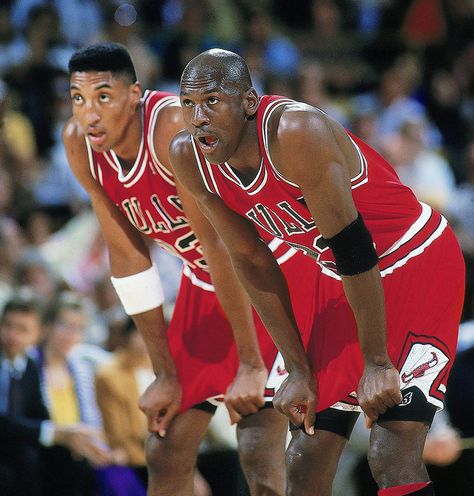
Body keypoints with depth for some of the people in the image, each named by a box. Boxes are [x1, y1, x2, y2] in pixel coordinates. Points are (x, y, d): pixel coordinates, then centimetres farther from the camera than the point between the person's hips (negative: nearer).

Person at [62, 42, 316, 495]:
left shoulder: (175, 127, -31)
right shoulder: (78, 144, -9)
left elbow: (221, 246, -30)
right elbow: (127, 255, -3)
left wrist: (250, 364, -28)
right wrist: (166, 374, -2)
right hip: (203, 286, 7)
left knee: (259, 459, -16)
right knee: (165, 455, 6)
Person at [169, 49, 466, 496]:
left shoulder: (296, 132, -31)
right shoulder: (188, 157, -10)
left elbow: (352, 246, -27)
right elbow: (251, 261, 1)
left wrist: (377, 362, -23)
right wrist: (298, 369, 1)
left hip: (417, 263, -7)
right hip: (339, 280, 7)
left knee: (392, 459, -19)